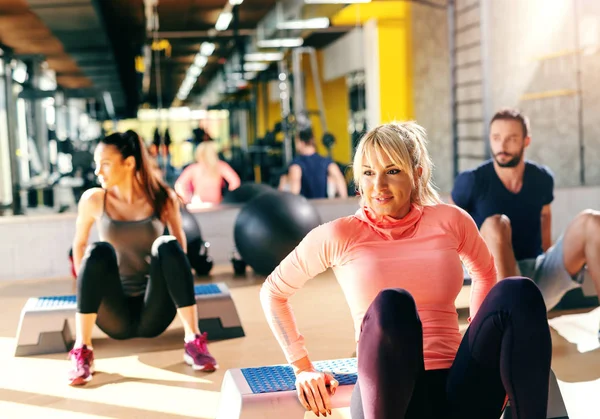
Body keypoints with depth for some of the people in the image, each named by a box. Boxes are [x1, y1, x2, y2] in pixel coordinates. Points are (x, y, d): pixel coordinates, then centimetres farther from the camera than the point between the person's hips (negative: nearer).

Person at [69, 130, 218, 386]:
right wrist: (87, 289, 7)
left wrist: (175, 280, 7)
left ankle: (193, 341, -26)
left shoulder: (163, 198, -3)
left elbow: (180, 242, 10)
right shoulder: (93, 200, -3)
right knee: (98, 251, -27)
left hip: (153, 313, 0)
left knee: (167, 246, -26)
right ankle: (82, 351, -26)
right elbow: (79, 244, 10)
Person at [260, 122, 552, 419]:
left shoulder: (449, 221, 8)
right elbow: (273, 292, 13)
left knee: (516, 293, -22)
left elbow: (484, 271, 30)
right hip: (388, 395, -3)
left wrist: (481, 334, 19)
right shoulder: (339, 235, 0)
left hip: (458, 392, 3)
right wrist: (303, 368, 9)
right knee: (391, 303, -35)